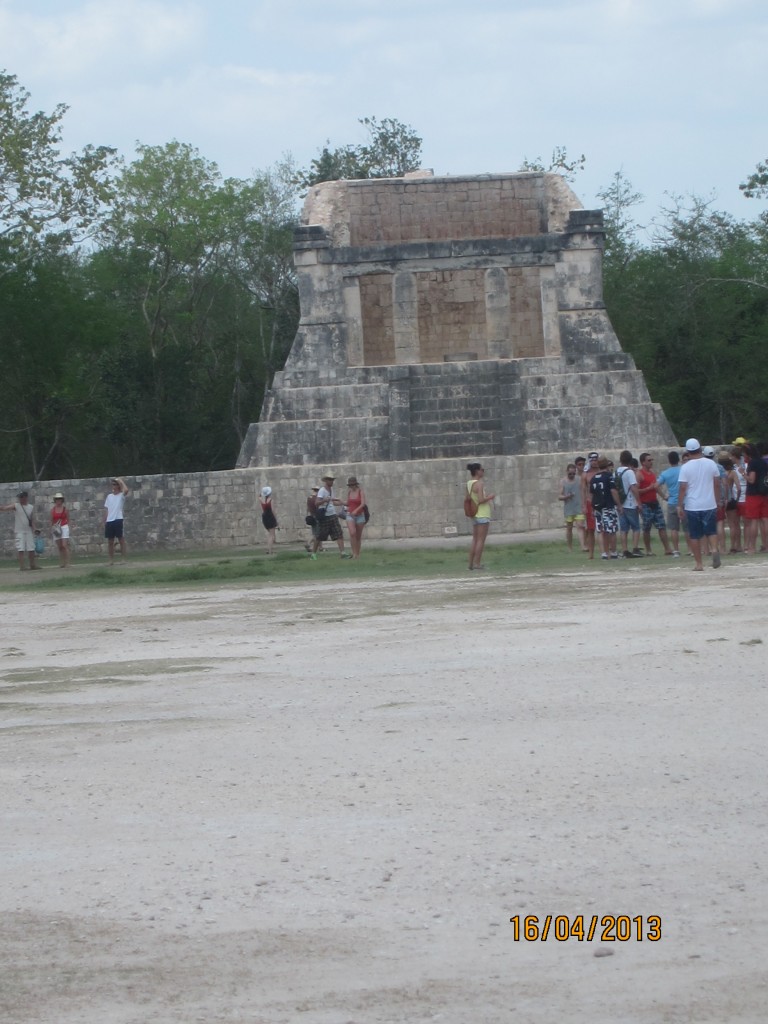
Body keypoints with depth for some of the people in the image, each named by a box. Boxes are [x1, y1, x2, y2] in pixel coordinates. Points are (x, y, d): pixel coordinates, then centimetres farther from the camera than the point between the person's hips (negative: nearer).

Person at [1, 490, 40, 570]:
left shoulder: (31, 507, 6)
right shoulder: (16, 506, -2)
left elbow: (32, 520, 7)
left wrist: (33, 531, 2)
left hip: (29, 531, 3)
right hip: (19, 531, -3)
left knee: (31, 549, 6)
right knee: (21, 549, -7)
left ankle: (32, 565, 17)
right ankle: (21, 566, -5)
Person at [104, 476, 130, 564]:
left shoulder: (121, 495, 1)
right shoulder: (109, 496, 17)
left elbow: (126, 490, -23)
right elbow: (106, 510, 17)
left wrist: (120, 481, -10)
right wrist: (104, 522, 11)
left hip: (118, 520, -5)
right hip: (109, 521, 5)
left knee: (121, 540, -3)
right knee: (110, 541, 7)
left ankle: (123, 559, -2)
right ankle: (111, 560, 12)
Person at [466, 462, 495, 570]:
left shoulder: (469, 483, 8)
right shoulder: (478, 484, -17)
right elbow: (481, 500, -24)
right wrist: (490, 497, -7)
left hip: (474, 514, 9)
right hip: (482, 514, -9)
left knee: (475, 539, 14)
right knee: (481, 540, -4)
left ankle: (471, 563, 14)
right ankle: (477, 563, -5)